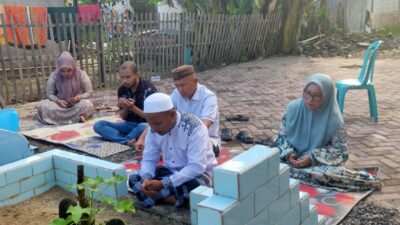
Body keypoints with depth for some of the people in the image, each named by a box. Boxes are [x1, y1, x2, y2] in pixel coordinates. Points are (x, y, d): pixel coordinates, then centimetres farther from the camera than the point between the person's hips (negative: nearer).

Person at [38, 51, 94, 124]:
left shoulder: (81, 75, -12)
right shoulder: (54, 76, -10)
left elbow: (89, 92, -7)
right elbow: (49, 94, -4)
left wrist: (79, 97, -27)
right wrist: (58, 101, -24)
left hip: (77, 104, -1)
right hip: (61, 104, 1)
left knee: (87, 105, -34)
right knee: (43, 106, -27)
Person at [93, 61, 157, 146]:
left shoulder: (149, 89, -13)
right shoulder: (122, 90, 2)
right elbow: (123, 117, 7)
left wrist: (132, 107, -22)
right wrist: (125, 108, -16)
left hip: (146, 124, -6)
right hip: (129, 125, 6)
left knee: (143, 127, -42)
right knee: (98, 125, -15)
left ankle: (120, 141, -19)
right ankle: (129, 141, -33)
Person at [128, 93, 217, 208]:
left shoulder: (194, 128, -27)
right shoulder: (154, 129, -8)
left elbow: (196, 167, -32)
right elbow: (148, 159, -1)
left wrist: (163, 184, -36)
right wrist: (146, 178, -24)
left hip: (199, 173, -6)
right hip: (171, 171, 6)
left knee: (193, 185, -39)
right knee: (134, 179, -12)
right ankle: (170, 197, -25)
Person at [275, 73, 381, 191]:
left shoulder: (334, 120, -16)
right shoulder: (293, 108, -8)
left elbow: (341, 152, -10)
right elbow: (281, 135, 2)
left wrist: (313, 158, -21)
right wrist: (288, 154, -16)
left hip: (320, 164, -4)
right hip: (293, 160, 5)